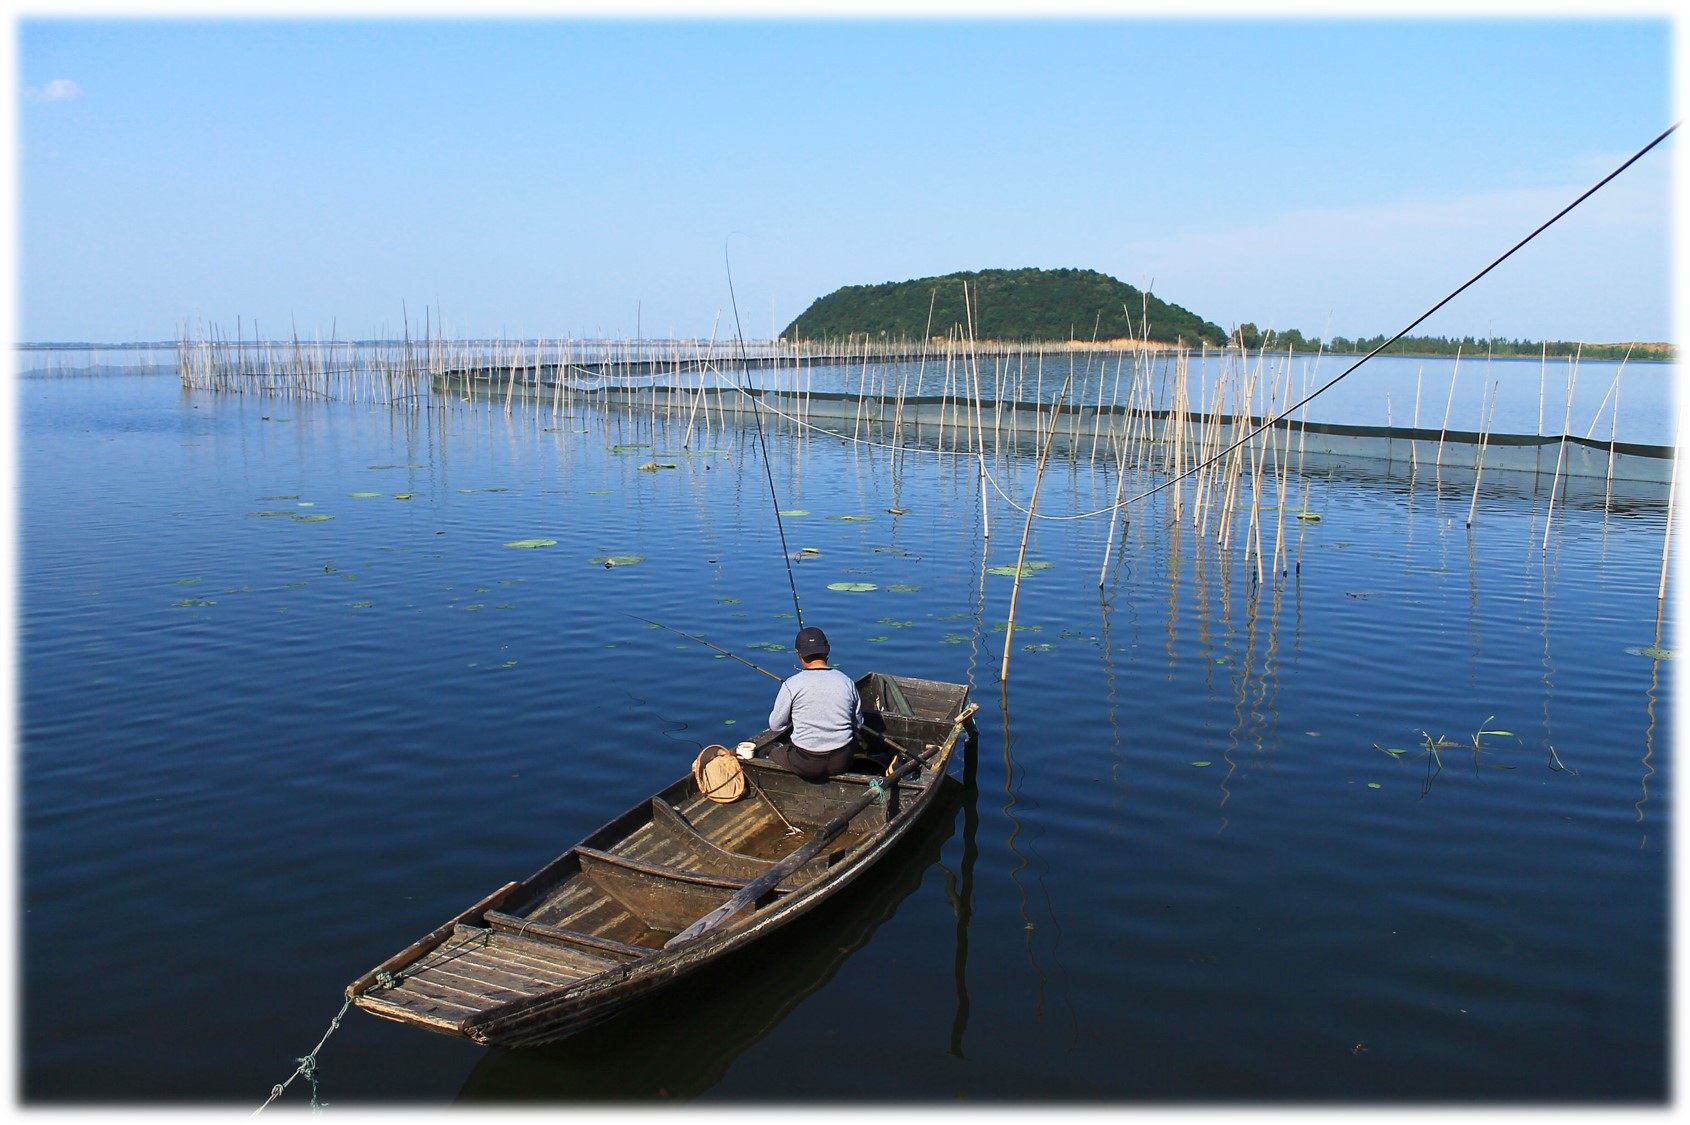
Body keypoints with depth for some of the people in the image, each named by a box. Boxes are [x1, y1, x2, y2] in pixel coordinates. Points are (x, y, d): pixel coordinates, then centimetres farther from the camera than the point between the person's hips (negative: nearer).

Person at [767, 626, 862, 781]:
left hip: (806, 765, -3)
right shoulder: (846, 681, -3)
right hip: (842, 762, 3)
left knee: (772, 751, 25)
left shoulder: (791, 685, -12)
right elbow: (858, 723, 8)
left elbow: (775, 725, -2)